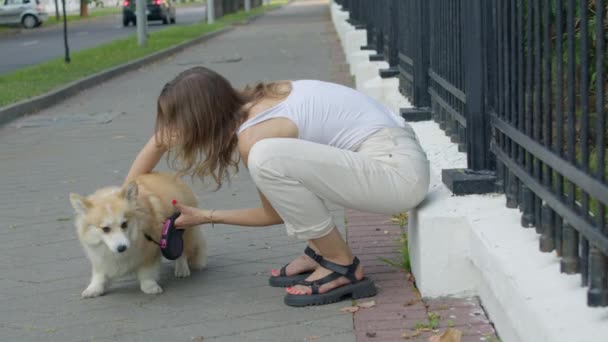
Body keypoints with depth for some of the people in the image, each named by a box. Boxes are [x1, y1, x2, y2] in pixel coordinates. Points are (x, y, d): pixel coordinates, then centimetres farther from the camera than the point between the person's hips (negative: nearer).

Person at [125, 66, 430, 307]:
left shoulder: (253, 137, -15)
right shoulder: (242, 104, 8)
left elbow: (274, 215, 1)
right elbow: (162, 136, 21)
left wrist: (205, 217, 11)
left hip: (399, 172, -9)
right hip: (393, 157, 9)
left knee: (267, 157, -25)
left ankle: (342, 268, -10)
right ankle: (320, 252, 14)